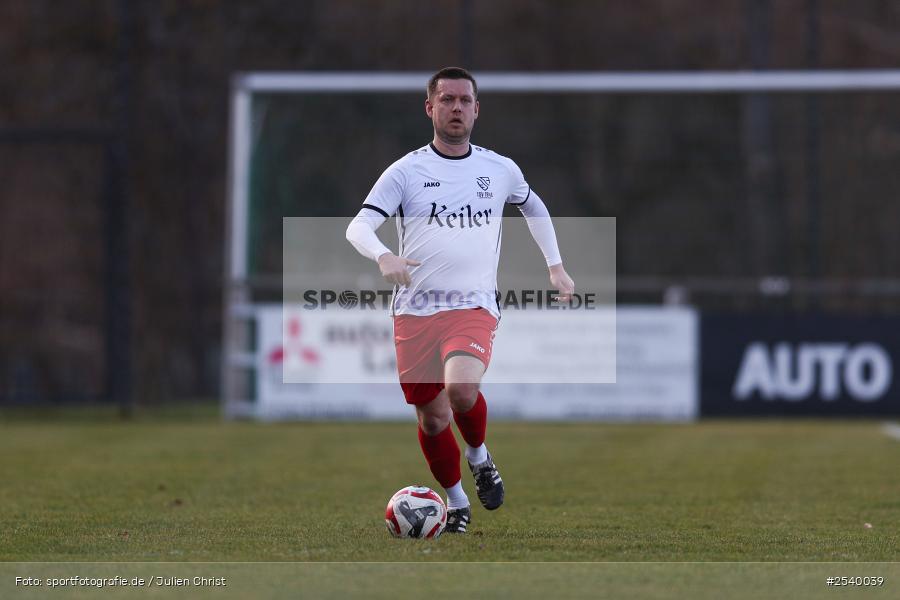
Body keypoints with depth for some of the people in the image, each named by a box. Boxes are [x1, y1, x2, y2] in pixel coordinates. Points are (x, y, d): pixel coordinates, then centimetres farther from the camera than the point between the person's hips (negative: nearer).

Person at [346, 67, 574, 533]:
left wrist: (555, 265, 25)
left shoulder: (501, 170, 8)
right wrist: (383, 257, -30)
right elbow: (359, 226, -9)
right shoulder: (406, 171, 0)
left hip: (474, 307, -1)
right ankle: (456, 503, 28)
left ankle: (479, 456, 3)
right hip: (414, 311, 1)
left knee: (461, 390, -28)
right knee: (431, 418, 5)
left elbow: (533, 206, 30)